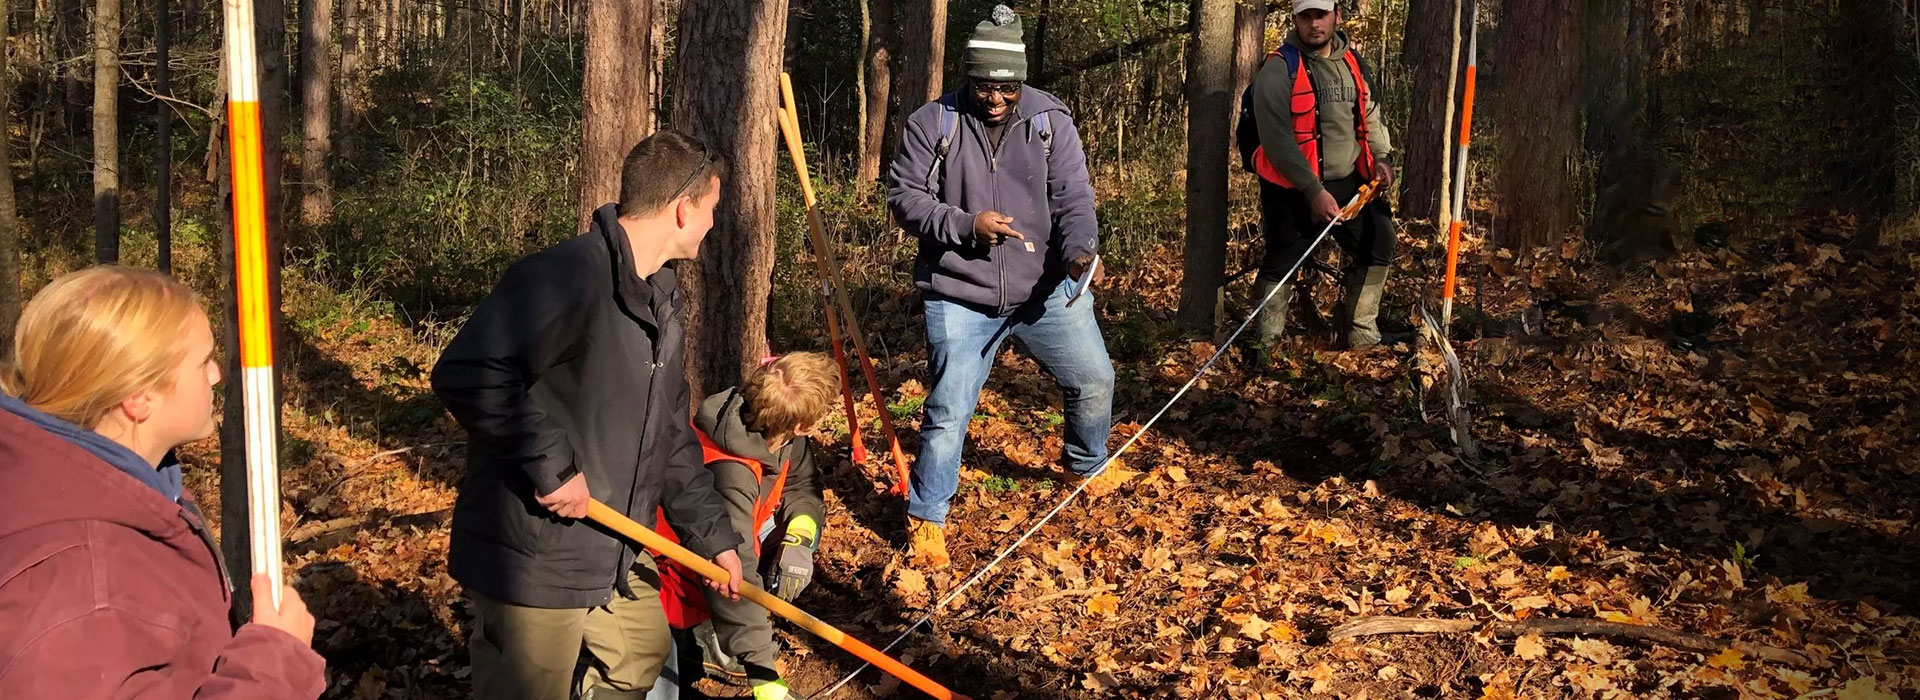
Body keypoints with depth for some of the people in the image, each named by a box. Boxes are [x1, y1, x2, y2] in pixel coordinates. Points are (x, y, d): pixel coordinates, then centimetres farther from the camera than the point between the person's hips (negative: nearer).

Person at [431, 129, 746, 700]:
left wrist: (712, 534, 16)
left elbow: (670, 434, 16)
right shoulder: (566, 277, -23)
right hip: (534, 561, -9)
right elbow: (465, 374, -33)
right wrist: (549, 465, -27)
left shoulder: (663, 294, 9)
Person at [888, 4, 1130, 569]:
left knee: (1094, 378, 13)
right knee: (948, 409, -6)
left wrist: (1081, 252, -27)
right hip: (960, 295, -3)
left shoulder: (1050, 120, -2)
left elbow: (1073, 198, -7)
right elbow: (905, 198, -6)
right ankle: (925, 517, 11)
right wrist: (966, 225, -22)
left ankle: (1089, 464, 43)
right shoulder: (932, 124, -6)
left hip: (1047, 287, 3)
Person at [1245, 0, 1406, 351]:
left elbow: (1370, 114, 21)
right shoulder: (1279, 69, -13)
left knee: (1378, 246, 9)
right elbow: (1277, 140, -19)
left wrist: (1381, 157, 2)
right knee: (1281, 266, -3)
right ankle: (1263, 347, 9)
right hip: (1293, 190, -6)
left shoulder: (1353, 62, 8)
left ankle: (1362, 335, 24)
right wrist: (1315, 191, -22)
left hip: (1349, 183, 6)